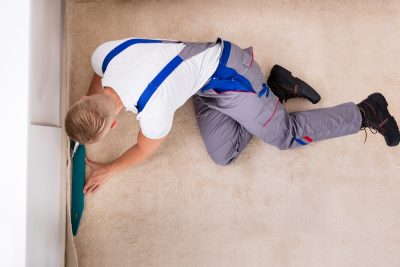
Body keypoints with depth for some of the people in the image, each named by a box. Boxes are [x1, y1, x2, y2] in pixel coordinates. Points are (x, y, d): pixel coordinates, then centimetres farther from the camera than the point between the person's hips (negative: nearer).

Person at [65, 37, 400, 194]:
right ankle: (276, 88, 17)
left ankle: (366, 112, 21)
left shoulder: (152, 110, -36)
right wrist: (83, 111, 15)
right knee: (222, 155, 5)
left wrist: (108, 170, 3)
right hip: (205, 84, 8)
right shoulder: (103, 54, -17)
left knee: (287, 134, 4)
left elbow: (144, 151, -11)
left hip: (230, 73, -8)